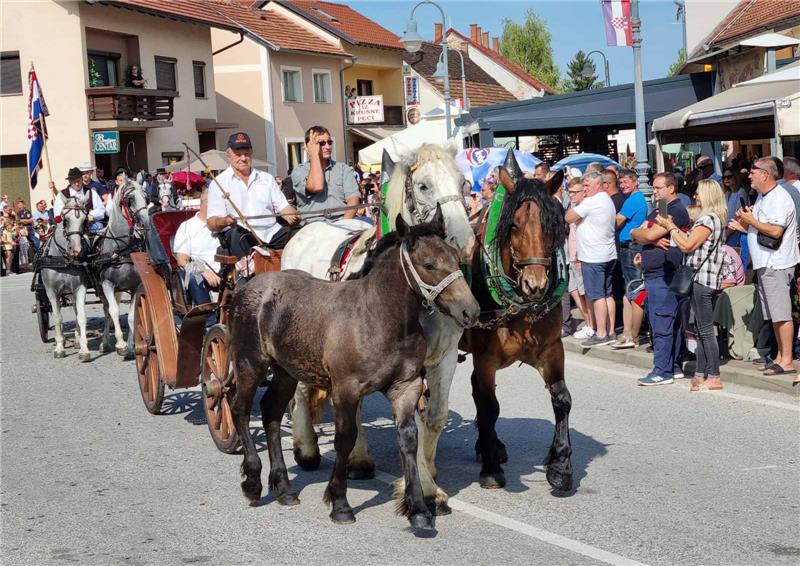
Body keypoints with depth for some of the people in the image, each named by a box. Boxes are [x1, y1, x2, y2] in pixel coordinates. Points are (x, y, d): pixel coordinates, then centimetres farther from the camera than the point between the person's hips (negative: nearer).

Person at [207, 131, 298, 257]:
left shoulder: (267, 178, 21)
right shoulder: (219, 183, 8)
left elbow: (283, 206, 16)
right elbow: (212, 223, -1)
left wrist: (292, 217, -9)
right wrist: (225, 221, -25)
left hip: (272, 232, 3)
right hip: (241, 233, -3)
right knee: (238, 235, -38)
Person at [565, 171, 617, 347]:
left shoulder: (591, 202, -15)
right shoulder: (608, 200, 15)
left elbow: (569, 217, -12)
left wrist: (578, 203, -1)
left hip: (593, 257, -9)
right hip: (608, 255, 9)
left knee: (597, 296, -7)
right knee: (607, 294, 11)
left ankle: (601, 334, -6)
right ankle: (610, 332, 14)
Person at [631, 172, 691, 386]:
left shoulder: (676, 210, -11)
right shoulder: (658, 210, 21)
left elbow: (650, 234, -20)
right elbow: (635, 234, 13)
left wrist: (639, 234, 2)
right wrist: (653, 240, -6)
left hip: (664, 276, -10)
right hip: (652, 274, 10)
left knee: (662, 325, -8)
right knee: (666, 324, 13)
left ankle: (662, 371, -7)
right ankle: (673, 367, 19)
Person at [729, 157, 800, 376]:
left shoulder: (779, 198, -14)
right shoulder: (763, 197, 18)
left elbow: (775, 231, -24)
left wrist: (751, 221, -14)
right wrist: (743, 226, 11)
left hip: (776, 264, -10)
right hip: (765, 263, 10)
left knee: (782, 314, -8)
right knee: (774, 315, 13)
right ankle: (780, 356, 19)